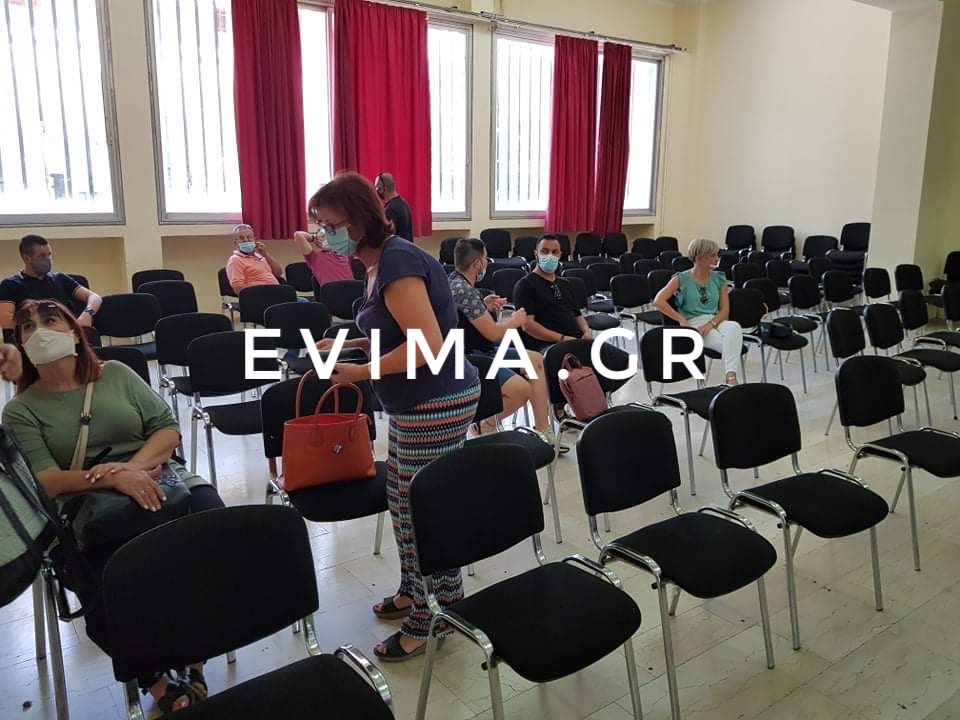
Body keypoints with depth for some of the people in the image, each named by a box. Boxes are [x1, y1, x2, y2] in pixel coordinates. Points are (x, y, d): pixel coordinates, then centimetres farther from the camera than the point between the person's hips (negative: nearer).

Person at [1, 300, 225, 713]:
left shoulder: (116, 373, 14)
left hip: (159, 480, 2)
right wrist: (112, 478, -22)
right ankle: (155, 678, 0)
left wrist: (134, 465, -12)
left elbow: (168, 429, 8)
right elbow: (46, 481, -5)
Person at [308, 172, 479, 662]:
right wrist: (347, 345, 10)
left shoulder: (398, 263, -20)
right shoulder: (382, 262, 11)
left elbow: (428, 346, -27)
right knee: (403, 502, 20)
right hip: (418, 404, 10)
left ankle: (436, 617, 17)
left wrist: (359, 373, -20)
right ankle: (414, 590, 37)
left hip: (437, 405, -10)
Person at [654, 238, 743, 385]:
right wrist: (682, 320, -15)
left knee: (734, 327, -36)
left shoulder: (719, 279, 13)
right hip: (694, 324, -3)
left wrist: (710, 324, -14)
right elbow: (658, 301, -10)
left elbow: (725, 310, 7)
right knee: (730, 345, -34)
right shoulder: (681, 279, 2)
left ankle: (731, 376, -45)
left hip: (716, 321, 4)